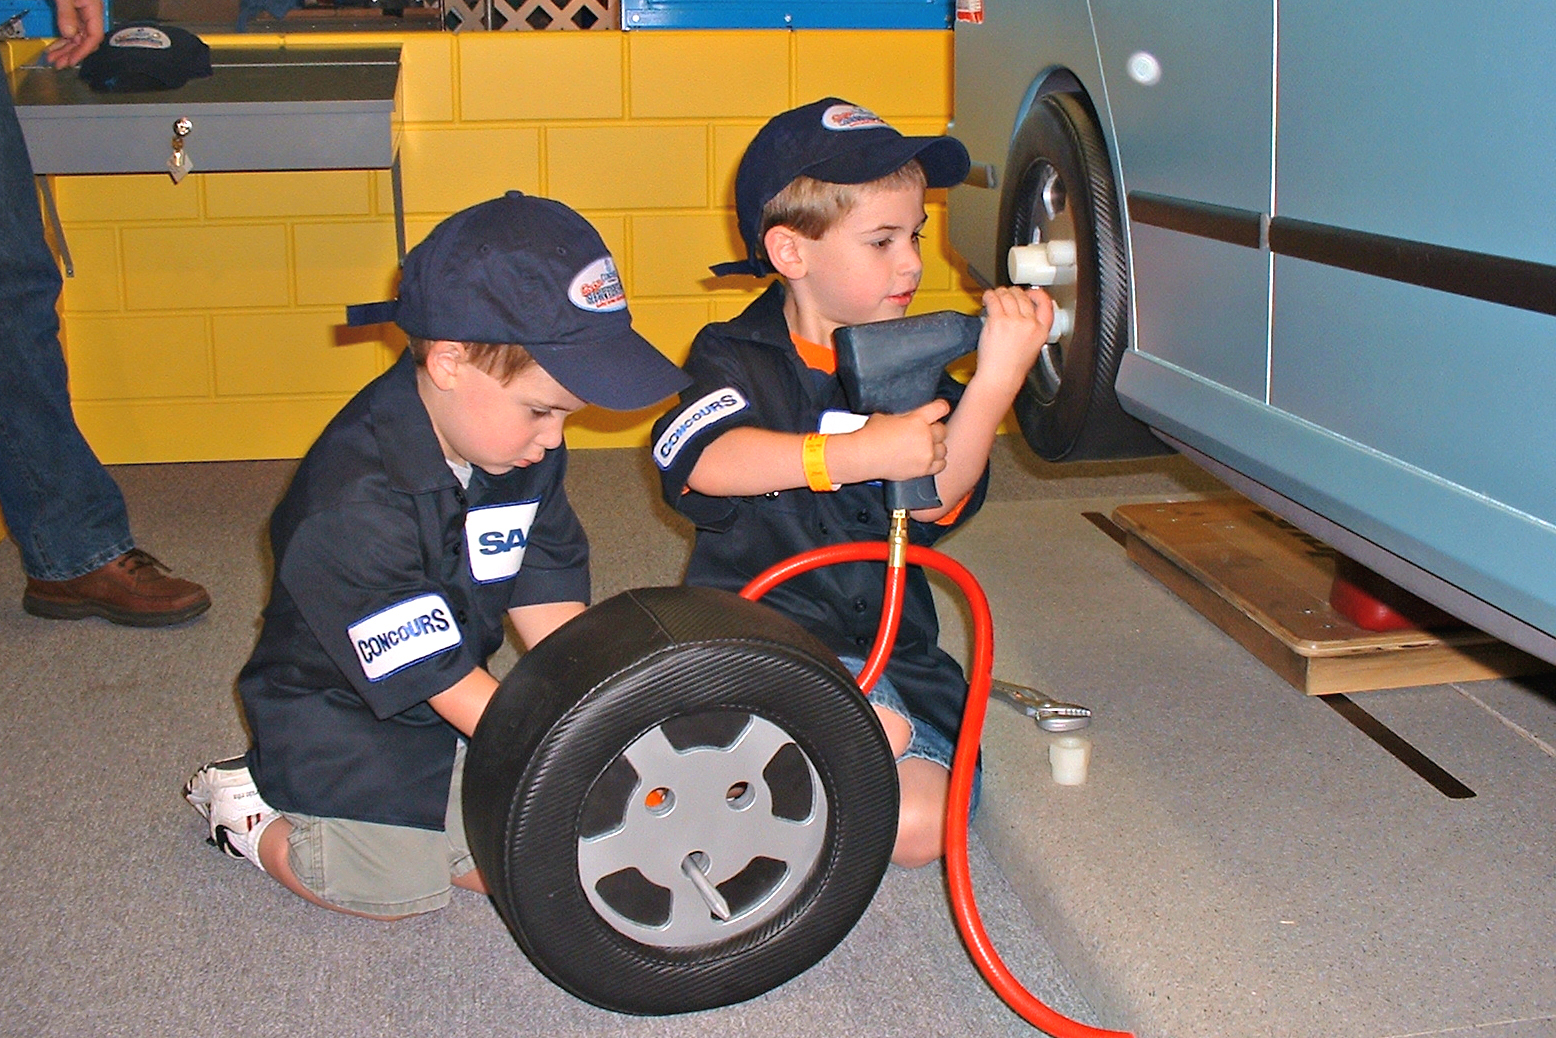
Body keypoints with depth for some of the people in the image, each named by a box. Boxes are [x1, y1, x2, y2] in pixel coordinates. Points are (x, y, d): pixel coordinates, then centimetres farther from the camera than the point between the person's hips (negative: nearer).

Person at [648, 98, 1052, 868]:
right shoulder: (736, 357, 0)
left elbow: (935, 499, -10)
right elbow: (700, 462, -22)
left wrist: (998, 378, -25)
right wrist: (860, 452, -30)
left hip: (889, 644, 4)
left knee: (917, 828, -15)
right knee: (879, 736, -32)